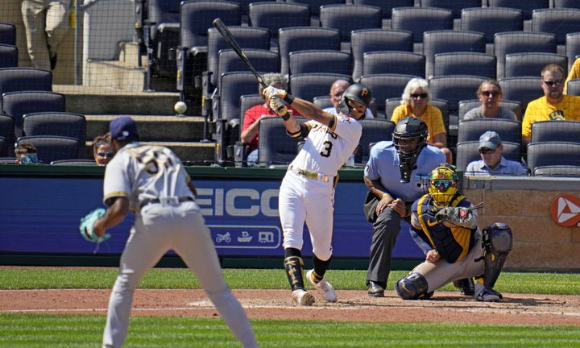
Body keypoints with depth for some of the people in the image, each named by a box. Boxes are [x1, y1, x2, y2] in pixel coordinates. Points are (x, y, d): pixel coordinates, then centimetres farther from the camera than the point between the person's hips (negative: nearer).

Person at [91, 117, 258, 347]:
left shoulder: (119, 161, 13)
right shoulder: (165, 152, 30)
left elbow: (120, 209, -2)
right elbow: (192, 190, 32)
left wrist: (101, 225, 15)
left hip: (154, 218, -4)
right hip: (191, 215, 4)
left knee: (125, 283, 16)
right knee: (218, 289, 10)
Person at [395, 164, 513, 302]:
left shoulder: (463, 204, -20)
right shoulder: (420, 207, -7)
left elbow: (471, 221, -45)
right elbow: (416, 230, 14)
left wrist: (451, 213, -65)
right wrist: (428, 251, -3)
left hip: (472, 259, -2)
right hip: (444, 264, 2)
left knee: (501, 233, -30)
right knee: (406, 289, -20)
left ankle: (484, 287, -21)